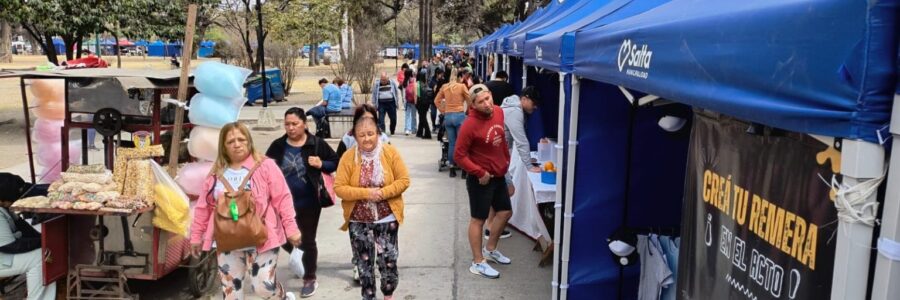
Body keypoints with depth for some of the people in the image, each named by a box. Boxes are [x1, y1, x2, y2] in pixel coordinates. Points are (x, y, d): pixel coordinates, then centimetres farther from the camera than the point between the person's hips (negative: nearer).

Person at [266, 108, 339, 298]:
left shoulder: (317, 144, -8)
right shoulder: (277, 146, -1)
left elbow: (336, 162, -1)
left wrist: (321, 165, -19)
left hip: (309, 202, -3)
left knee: (308, 241, 9)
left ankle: (310, 280, 26)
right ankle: (304, 255, 44)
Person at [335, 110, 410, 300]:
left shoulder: (390, 152, -7)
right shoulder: (348, 157, -8)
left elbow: (404, 180, -6)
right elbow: (339, 188, -10)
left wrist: (383, 193, -20)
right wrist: (365, 193, -22)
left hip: (386, 219, 0)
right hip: (358, 221, 0)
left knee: (388, 260, 6)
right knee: (364, 262, 11)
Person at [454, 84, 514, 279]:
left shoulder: (498, 112, -2)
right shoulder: (470, 126, -24)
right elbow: (459, 156, -20)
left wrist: (506, 160, 16)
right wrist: (479, 172, -20)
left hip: (499, 175, 8)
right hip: (481, 179, -8)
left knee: (505, 212, 19)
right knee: (478, 219, 5)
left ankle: (490, 249, 39)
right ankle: (478, 263, 18)